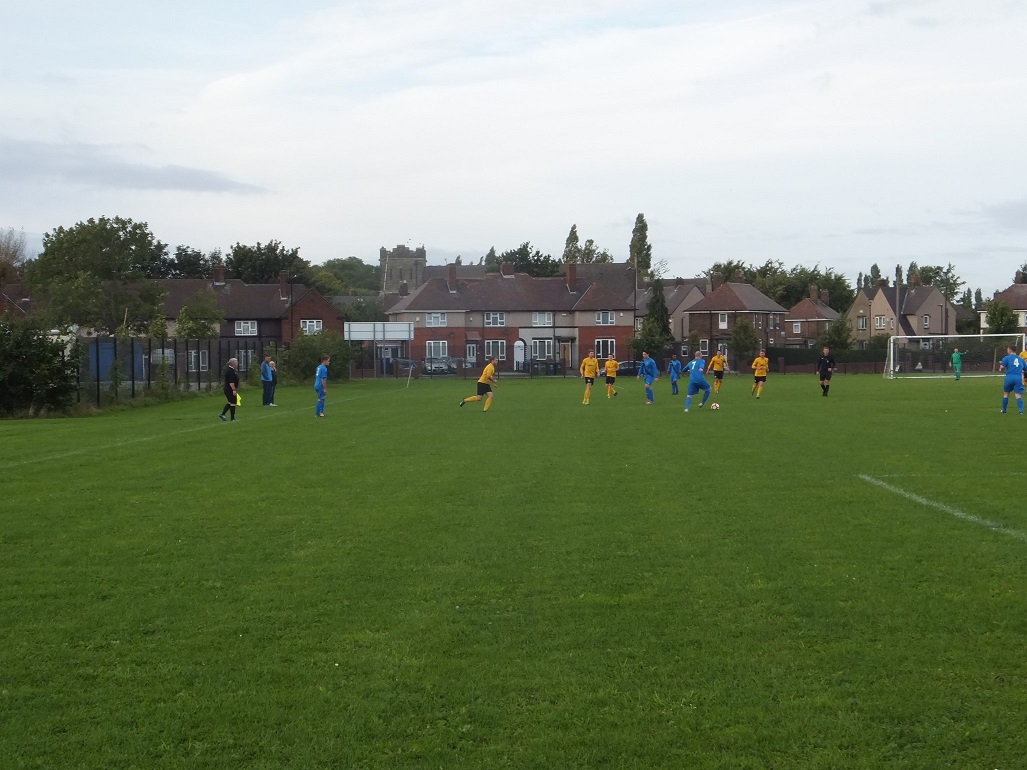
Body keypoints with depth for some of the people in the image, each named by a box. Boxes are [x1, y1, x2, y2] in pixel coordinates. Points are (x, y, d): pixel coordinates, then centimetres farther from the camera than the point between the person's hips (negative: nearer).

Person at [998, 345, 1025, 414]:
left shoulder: (1007, 358, 5)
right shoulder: (1021, 359, 17)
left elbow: (1001, 368, -5)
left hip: (1009, 378, -2)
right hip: (1019, 379, 2)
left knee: (1006, 393, 16)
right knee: (1018, 395, -4)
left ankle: (1004, 410, 24)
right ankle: (1021, 410, -21)